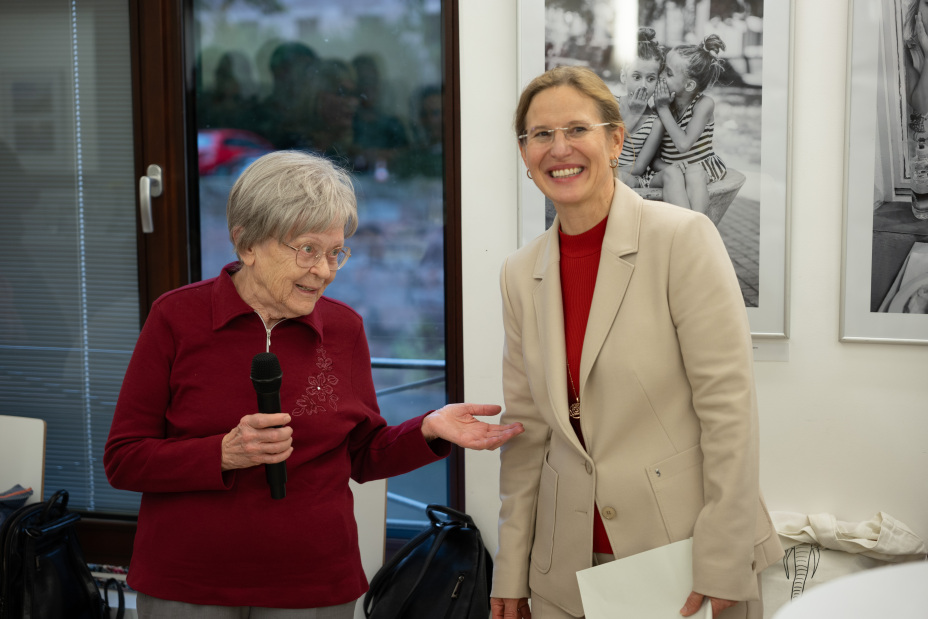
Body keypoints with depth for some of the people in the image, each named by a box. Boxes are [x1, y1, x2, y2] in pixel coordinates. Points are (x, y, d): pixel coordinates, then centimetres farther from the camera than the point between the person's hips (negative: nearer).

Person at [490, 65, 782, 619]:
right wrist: (511, 574, 6)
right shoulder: (521, 274, 4)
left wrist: (723, 567, -15)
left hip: (685, 552, -4)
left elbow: (729, 406, -13)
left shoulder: (684, 238, -11)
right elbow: (526, 431, 7)